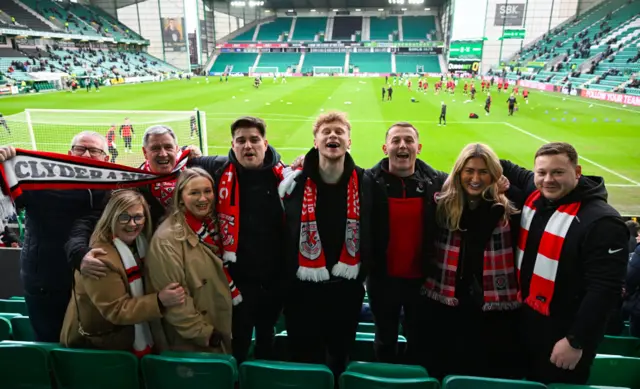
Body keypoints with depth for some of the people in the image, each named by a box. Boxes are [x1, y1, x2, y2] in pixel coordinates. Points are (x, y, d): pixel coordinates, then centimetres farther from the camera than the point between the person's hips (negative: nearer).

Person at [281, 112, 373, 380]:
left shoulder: (364, 182, -3)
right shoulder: (296, 181, -8)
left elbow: (371, 235, 4)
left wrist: (364, 274, 3)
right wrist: (285, 279, -4)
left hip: (347, 287, 2)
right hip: (303, 287, -1)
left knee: (340, 358, 21)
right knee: (304, 360, 14)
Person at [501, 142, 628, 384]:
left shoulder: (601, 221, -21)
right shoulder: (531, 192, -2)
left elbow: (604, 289, -22)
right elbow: (507, 168, 18)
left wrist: (576, 341, -20)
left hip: (563, 337, -6)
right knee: (526, 381, 25)